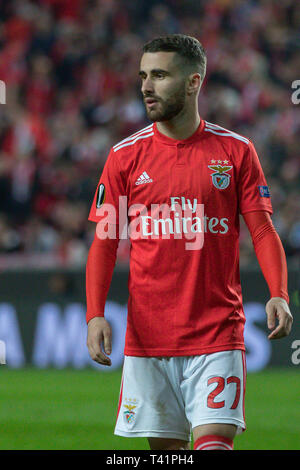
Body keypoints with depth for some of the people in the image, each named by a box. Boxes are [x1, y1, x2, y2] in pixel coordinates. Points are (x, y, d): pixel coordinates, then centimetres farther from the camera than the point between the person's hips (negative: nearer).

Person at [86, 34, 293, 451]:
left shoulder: (235, 150, 2)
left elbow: (263, 232, 2)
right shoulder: (126, 155, 5)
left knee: (215, 441, -14)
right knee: (165, 446, 3)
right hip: (147, 335, 2)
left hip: (218, 333, -2)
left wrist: (279, 295, -14)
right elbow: (104, 243, 5)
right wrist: (95, 314, -8)